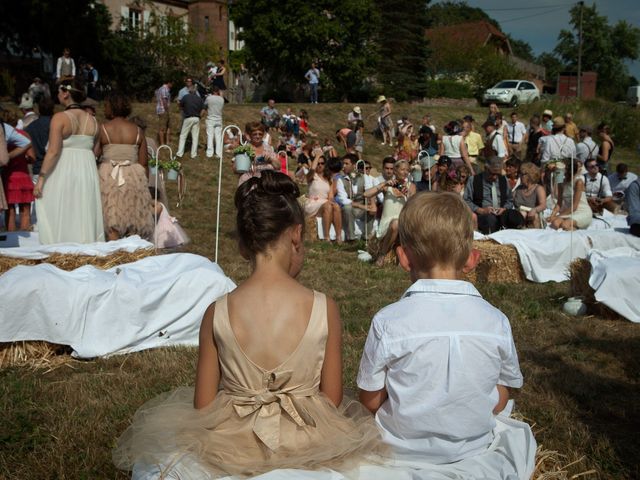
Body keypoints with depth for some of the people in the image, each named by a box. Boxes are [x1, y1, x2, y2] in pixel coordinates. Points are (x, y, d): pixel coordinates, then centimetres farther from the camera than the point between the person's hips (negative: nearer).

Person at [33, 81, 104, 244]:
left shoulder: (60, 118, -8)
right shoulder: (92, 120, 9)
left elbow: (53, 151, -14)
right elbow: (95, 150, 8)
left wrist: (41, 178, -12)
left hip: (63, 171, -5)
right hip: (88, 171, 5)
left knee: (60, 219, 0)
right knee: (85, 219, 9)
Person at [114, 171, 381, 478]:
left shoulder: (216, 313, -13)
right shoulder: (325, 309, -15)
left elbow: (202, 407, -5)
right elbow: (332, 402, -6)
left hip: (231, 446, 0)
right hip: (307, 446, 0)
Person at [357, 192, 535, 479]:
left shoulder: (387, 322, -18)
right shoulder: (496, 321, -11)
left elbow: (371, 400, -8)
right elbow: (499, 402, -1)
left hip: (406, 452, -2)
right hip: (474, 450, 2)